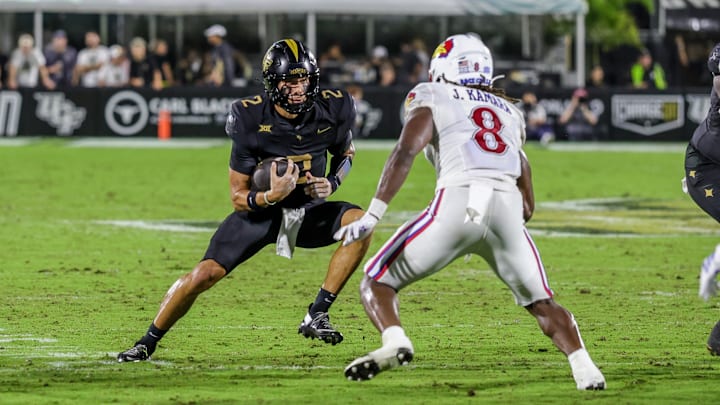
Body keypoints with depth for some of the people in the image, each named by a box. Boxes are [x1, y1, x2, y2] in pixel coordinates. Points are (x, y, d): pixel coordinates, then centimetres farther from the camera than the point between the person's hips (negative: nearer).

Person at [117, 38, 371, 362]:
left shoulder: (333, 109, -16)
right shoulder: (252, 119, -23)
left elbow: (346, 152, 10)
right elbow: (238, 197, -16)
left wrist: (332, 183, -12)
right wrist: (270, 196, -37)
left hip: (309, 212, 2)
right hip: (261, 210, -2)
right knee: (205, 274, -16)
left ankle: (317, 316, -20)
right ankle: (147, 343, 6)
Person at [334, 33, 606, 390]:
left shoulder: (432, 99, 16)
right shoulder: (508, 111, 31)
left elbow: (405, 153, -2)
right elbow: (528, 205, 28)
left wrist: (371, 217, -6)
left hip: (458, 203, -4)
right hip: (508, 208, 4)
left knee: (376, 282, 8)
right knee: (540, 302, 22)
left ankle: (394, 341, -22)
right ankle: (584, 368, 0)